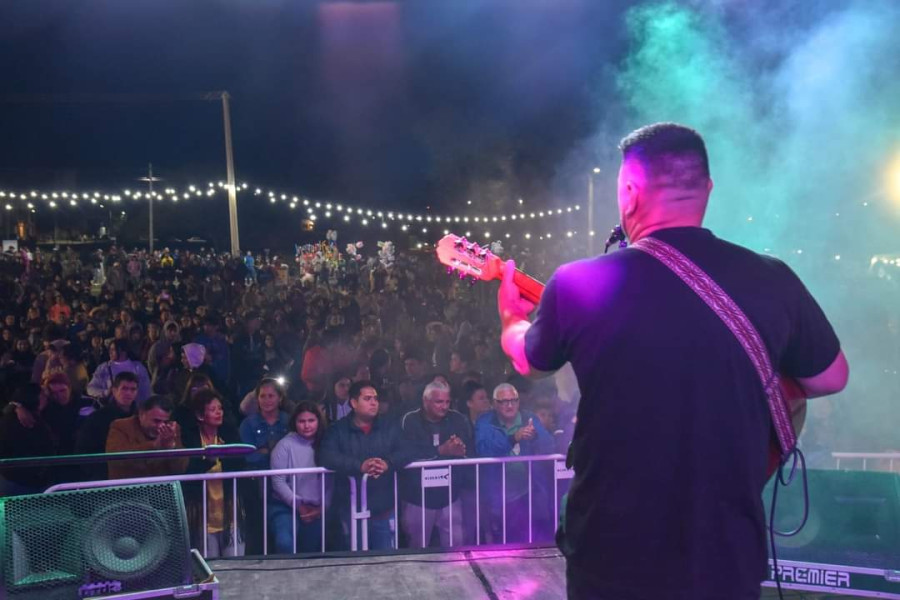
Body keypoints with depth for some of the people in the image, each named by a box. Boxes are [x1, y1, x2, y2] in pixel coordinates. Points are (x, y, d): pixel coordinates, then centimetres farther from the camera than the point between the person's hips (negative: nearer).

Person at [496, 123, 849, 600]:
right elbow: (832, 378, 8)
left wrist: (511, 316, 31)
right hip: (729, 559, 1)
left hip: (612, 559, -1)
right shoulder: (773, 282, -9)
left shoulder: (577, 285, -12)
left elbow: (528, 360, 9)